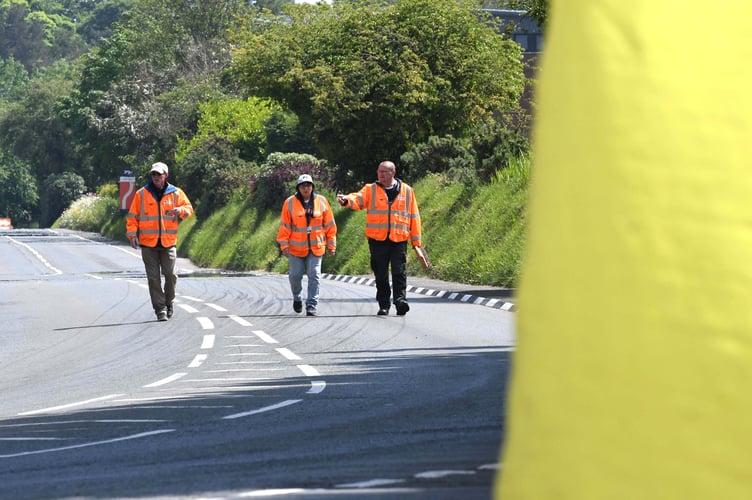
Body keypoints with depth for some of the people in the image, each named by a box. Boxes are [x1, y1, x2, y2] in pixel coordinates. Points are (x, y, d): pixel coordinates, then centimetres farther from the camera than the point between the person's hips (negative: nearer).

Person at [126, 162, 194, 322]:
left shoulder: (176, 193, 7)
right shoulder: (141, 194, 4)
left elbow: (189, 209, 6)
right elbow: (132, 216, 6)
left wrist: (180, 210, -17)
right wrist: (132, 234, -7)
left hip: (168, 242, 0)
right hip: (148, 243, 0)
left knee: (170, 274, -3)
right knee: (153, 277, -1)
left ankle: (168, 302, 20)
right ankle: (160, 308, 4)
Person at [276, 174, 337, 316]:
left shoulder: (321, 201, 2)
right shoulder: (290, 203, -2)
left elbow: (330, 225, 6)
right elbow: (284, 226, -1)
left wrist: (331, 245, 6)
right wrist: (284, 244, -7)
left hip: (316, 248, 0)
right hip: (296, 248, 0)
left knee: (314, 276, -6)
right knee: (295, 275, 4)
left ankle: (311, 306, -4)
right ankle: (297, 298, 33)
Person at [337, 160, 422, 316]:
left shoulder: (406, 191, 9)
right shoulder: (370, 190, 8)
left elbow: (413, 216, 12)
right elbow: (358, 199, -11)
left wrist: (416, 240, 9)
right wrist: (347, 200, -35)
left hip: (399, 240, -1)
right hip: (377, 239, 1)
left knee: (399, 272, -11)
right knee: (381, 274, 5)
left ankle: (401, 300, -14)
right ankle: (383, 305, 10)